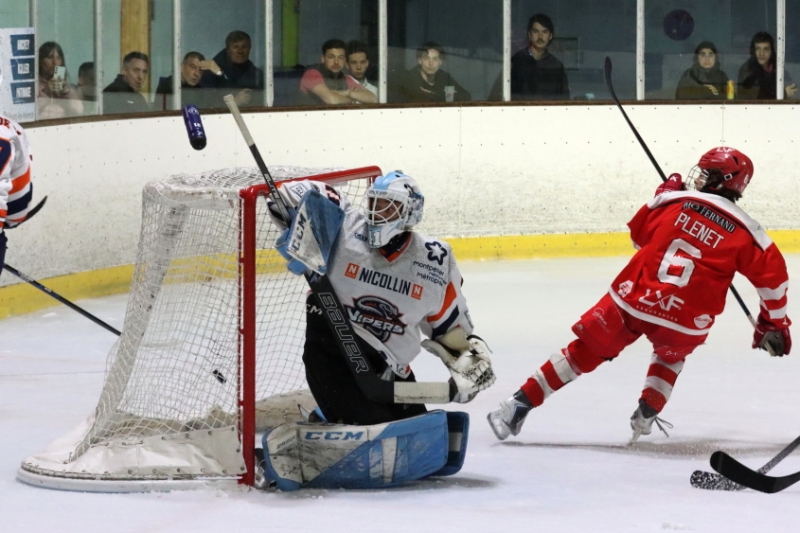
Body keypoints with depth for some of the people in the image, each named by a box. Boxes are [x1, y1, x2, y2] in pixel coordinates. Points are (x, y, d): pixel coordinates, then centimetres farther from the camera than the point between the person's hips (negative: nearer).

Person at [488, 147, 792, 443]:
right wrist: (774, 324, 13)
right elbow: (773, 275, 1)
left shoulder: (673, 201, 4)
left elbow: (639, 234, 19)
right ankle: (646, 416, 23)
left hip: (631, 299, 0)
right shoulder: (745, 232, 2)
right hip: (685, 323, 0)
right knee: (671, 354, 35)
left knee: (585, 351, 14)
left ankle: (521, 403, 11)